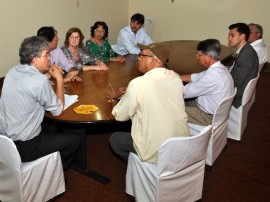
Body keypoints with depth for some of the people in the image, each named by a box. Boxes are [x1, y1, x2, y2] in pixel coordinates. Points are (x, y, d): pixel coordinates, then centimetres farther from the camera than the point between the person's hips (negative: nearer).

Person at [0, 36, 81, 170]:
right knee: (75, 140, 6)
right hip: (22, 148, -8)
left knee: (51, 130, 30)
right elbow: (58, 110, -11)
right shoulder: (40, 81, -24)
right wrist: (59, 79, -4)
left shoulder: (12, 71, 0)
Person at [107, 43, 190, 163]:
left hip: (156, 152, -6)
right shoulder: (176, 77, -1)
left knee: (114, 139, 16)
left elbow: (120, 116, -5)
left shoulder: (138, 83, -19)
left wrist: (114, 98, 14)